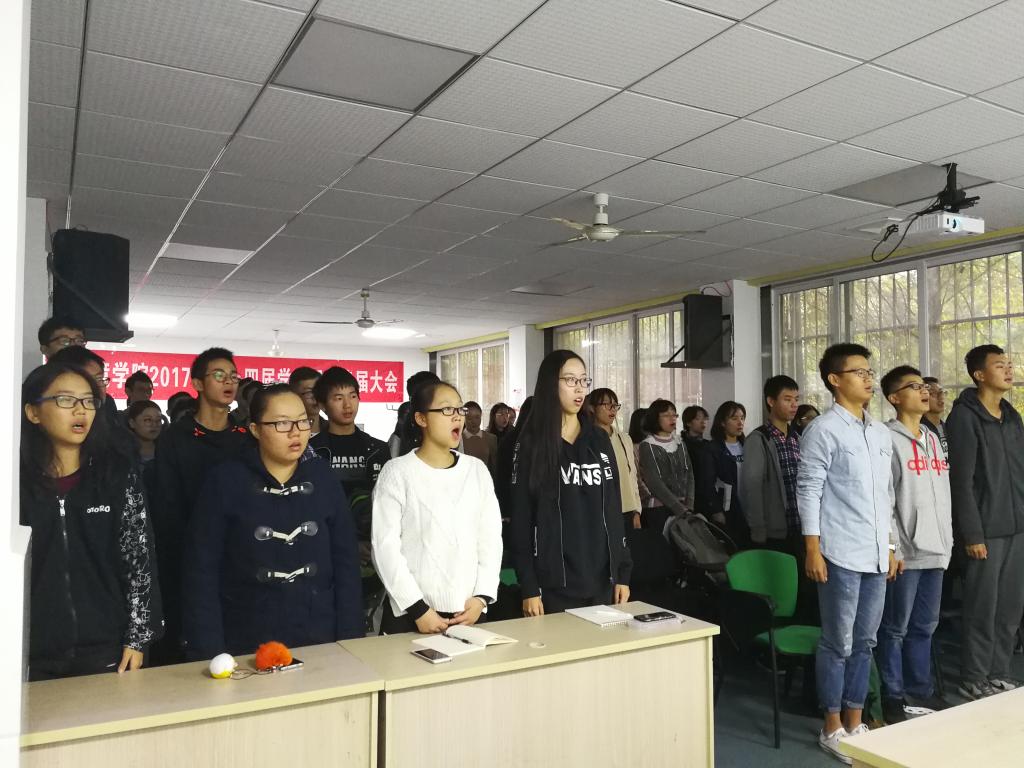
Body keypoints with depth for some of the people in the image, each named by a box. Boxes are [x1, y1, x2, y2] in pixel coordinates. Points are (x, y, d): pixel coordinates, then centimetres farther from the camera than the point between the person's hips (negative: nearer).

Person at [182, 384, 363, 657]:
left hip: (320, 643, 2)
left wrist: (349, 641, -2)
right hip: (247, 648, -2)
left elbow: (346, 563, 1)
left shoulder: (322, 477, -1)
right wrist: (210, 653, -11)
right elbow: (202, 572, -7)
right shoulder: (225, 481, -8)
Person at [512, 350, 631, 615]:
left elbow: (614, 510, 10)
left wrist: (622, 573, 6)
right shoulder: (531, 444, -4)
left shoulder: (599, 440, 9)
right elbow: (521, 519, -6)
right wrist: (529, 588, -10)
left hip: (601, 581, 4)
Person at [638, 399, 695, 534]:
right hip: (658, 509, -5)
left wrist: (688, 506, -6)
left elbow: (689, 474, 7)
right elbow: (655, 483, -12)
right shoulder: (647, 446, -5)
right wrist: (680, 509, -14)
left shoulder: (679, 442, 11)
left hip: (684, 508, 5)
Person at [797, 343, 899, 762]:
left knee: (865, 642, 14)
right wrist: (813, 549, -15)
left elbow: (886, 495, 18)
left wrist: (890, 546, 16)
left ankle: (855, 722, 27)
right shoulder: (823, 430, -8)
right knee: (838, 644, 2)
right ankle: (832, 728, 16)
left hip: (875, 555, 7)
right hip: (840, 555, -7)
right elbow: (808, 492, -11)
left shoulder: (881, 432, 13)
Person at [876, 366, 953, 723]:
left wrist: (947, 541, 14)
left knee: (924, 626, 16)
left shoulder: (933, 439, 15)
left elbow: (943, 495, 19)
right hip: (905, 551, -8)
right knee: (896, 628, 2)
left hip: (935, 549, 8)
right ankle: (894, 698, 12)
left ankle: (920, 691, 28)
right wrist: (891, 548, -15)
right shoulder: (888, 439, -9)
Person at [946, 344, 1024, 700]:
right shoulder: (964, 417, -10)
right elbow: (961, 480, -14)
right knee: (983, 609, 0)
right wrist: (972, 534, -16)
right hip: (987, 530, -7)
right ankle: (974, 679, 13)